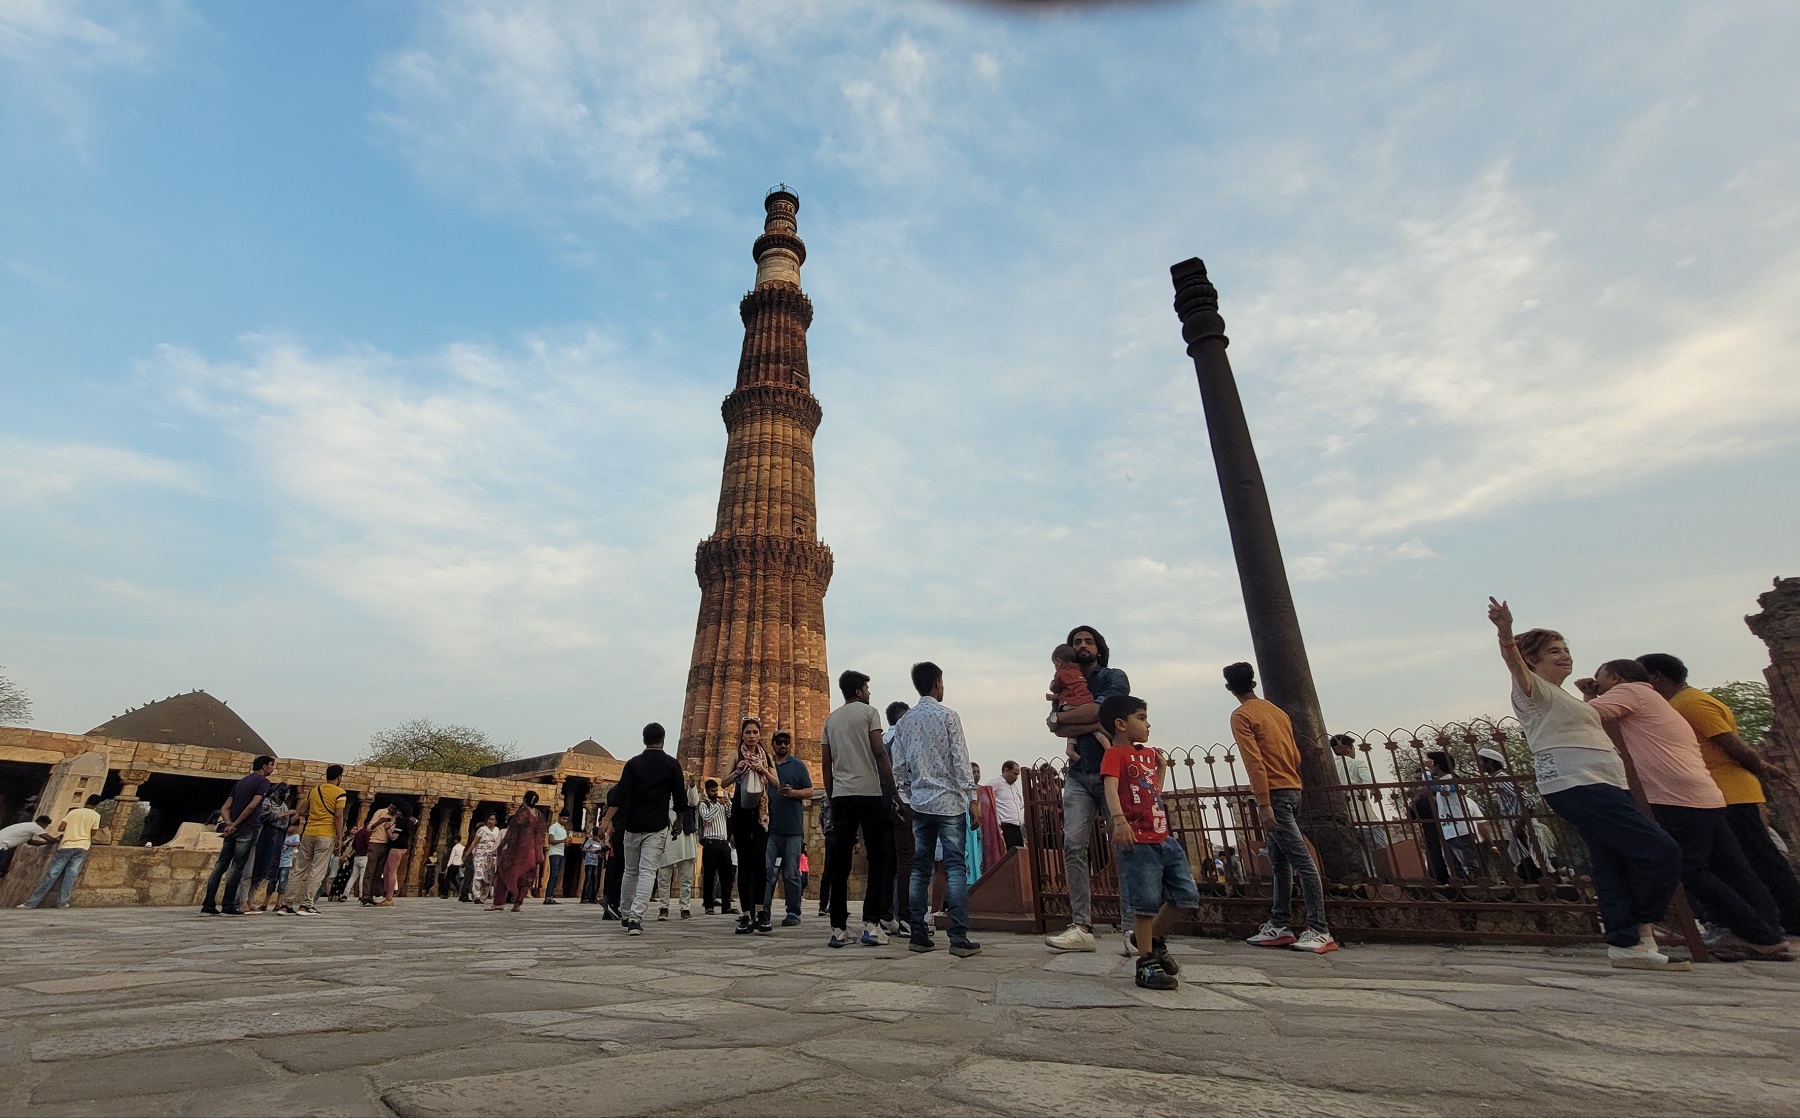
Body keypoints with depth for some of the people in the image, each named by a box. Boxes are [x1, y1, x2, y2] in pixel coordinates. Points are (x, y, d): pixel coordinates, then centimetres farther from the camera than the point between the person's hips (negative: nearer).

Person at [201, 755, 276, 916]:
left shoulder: (241, 781, 19)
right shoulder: (263, 781, -6)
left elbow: (224, 808, 13)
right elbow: (252, 806, -17)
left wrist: (229, 823, -1)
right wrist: (235, 824, -7)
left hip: (232, 829, 7)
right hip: (247, 830, -7)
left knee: (220, 865, 9)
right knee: (237, 867, -5)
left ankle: (208, 904, 9)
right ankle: (229, 907, -2)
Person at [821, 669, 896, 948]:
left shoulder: (830, 719, 16)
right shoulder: (868, 711, 1)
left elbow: (826, 762, 13)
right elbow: (879, 753, -8)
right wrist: (894, 788, -5)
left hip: (841, 795, 5)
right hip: (869, 792, -5)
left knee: (839, 862, 6)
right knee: (878, 859, 3)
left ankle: (838, 929, 6)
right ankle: (871, 924, -2)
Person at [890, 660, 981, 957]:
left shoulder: (905, 721, 7)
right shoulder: (948, 716, -7)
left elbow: (898, 766, 7)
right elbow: (960, 760, -9)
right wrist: (972, 797, -5)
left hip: (920, 803, 5)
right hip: (949, 801, -5)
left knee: (920, 868, 9)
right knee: (955, 867, -2)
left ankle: (918, 934, 12)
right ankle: (959, 937, -4)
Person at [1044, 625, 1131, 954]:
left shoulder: (1115, 677, 5)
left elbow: (1097, 710, -13)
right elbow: (1074, 726, 4)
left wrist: (1059, 718, -2)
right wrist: (1092, 724, -13)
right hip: (1079, 775, 4)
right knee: (1073, 846, -5)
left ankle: (1133, 927, 0)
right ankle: (1081, 928, -3)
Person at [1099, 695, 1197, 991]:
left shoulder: (1149, 753, 18)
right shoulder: (1115, 754, -9)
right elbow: (1111, 787, -25)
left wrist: (1162, 764, 25)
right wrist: (1119, 820, -39)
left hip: (1163, 838, 9)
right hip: (1136, 842, -8)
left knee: (1186, 895, 11)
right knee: (1147, 902, -3)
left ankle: (1156, 939, 31)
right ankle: (1147, 964, 12)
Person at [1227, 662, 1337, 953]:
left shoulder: (1241, 716, -8)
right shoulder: (1278, 711, 15)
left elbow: (1254, 762, -16)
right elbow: (1296, 755, 16)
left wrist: (1264, 805, -18)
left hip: (1274, 794, -9)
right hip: (1293, 790, 9)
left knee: (1301, 860, -7)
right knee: (1280, 862, 12)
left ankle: (1319, 930, -3)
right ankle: (1279, 926, 17)